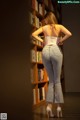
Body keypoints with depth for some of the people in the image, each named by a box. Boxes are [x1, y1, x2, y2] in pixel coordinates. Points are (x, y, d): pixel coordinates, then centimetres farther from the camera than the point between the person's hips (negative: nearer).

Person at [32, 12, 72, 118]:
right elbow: (69, 34, -5)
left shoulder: (44, 27, 17)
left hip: (45, 51, 2)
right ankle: (59, 106, 3)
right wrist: (61, 41, 7)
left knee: (51, 80, 11)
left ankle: (49, 106, 1)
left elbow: (33, 34, 9)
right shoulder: (59, 27, 12)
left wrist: (42, 41, 12)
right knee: (57, 80, 6)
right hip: (55, 50, -2)